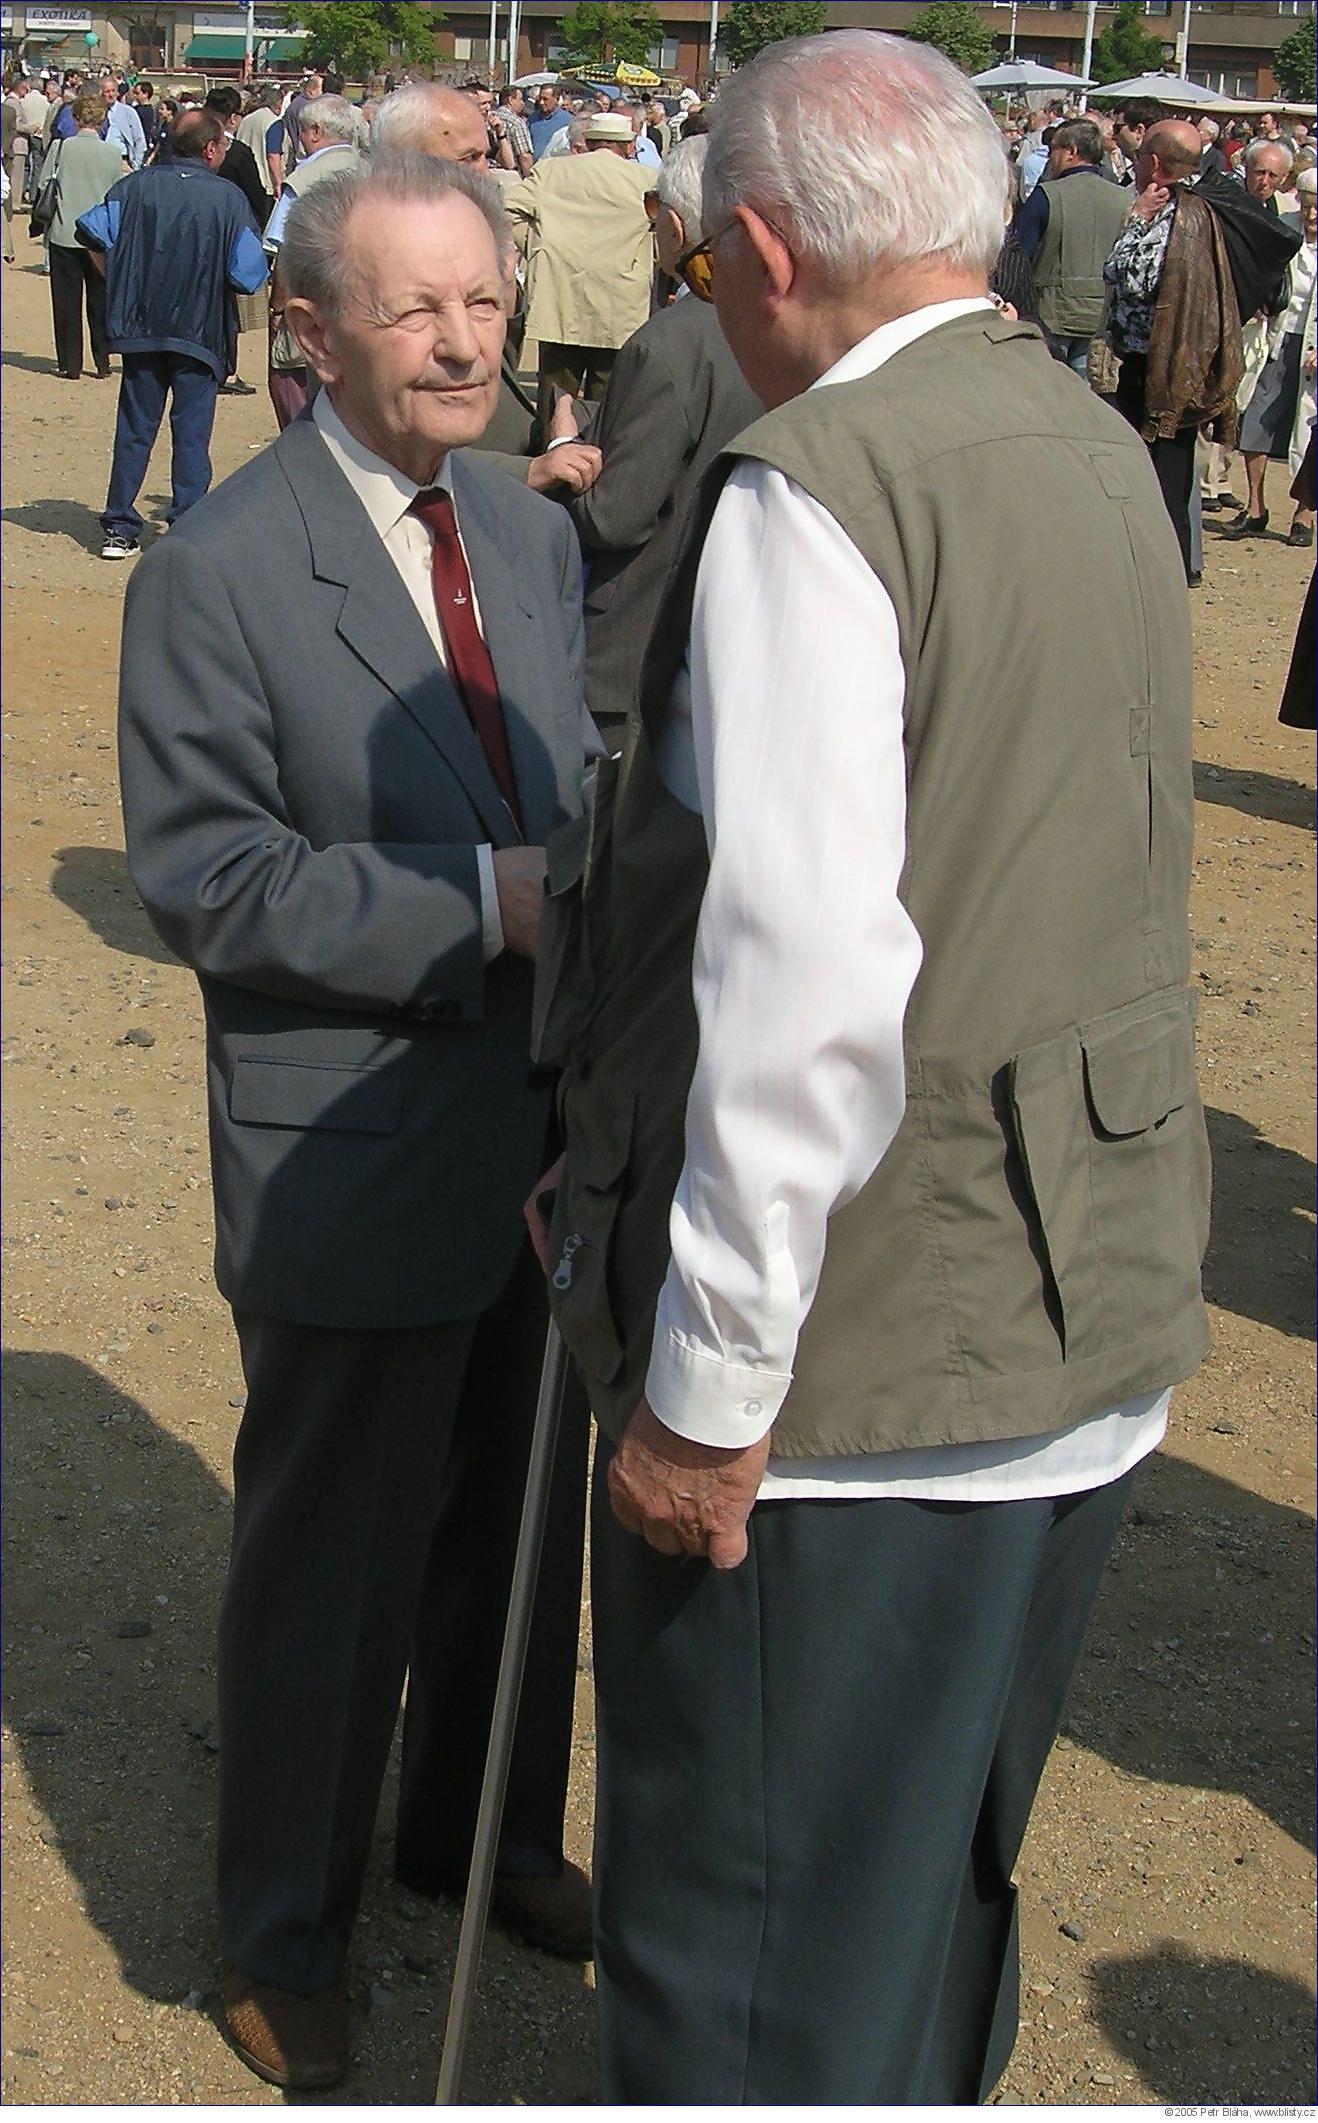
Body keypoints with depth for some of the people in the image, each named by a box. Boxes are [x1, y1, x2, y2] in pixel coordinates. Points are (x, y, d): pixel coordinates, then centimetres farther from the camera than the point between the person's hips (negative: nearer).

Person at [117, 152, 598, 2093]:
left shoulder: (536, 538, 7)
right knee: (331, 1563, 10)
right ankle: (284, 1934, 32)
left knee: (522, 1521, 22)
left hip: (545, 1134, 7)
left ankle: (484, 1830, 47)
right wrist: (482, 905, -26)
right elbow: (207, 881, -19)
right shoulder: (219, 572, -15)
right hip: (356, 1167, -7)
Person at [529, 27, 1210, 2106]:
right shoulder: (1104, 457, 9)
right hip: (1092, 1333, 9)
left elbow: (808, 983, -27)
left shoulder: (812, 488, -18)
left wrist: (709, 1386, -18)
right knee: (938, 1897, 26)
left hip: (852, 1385, -8)